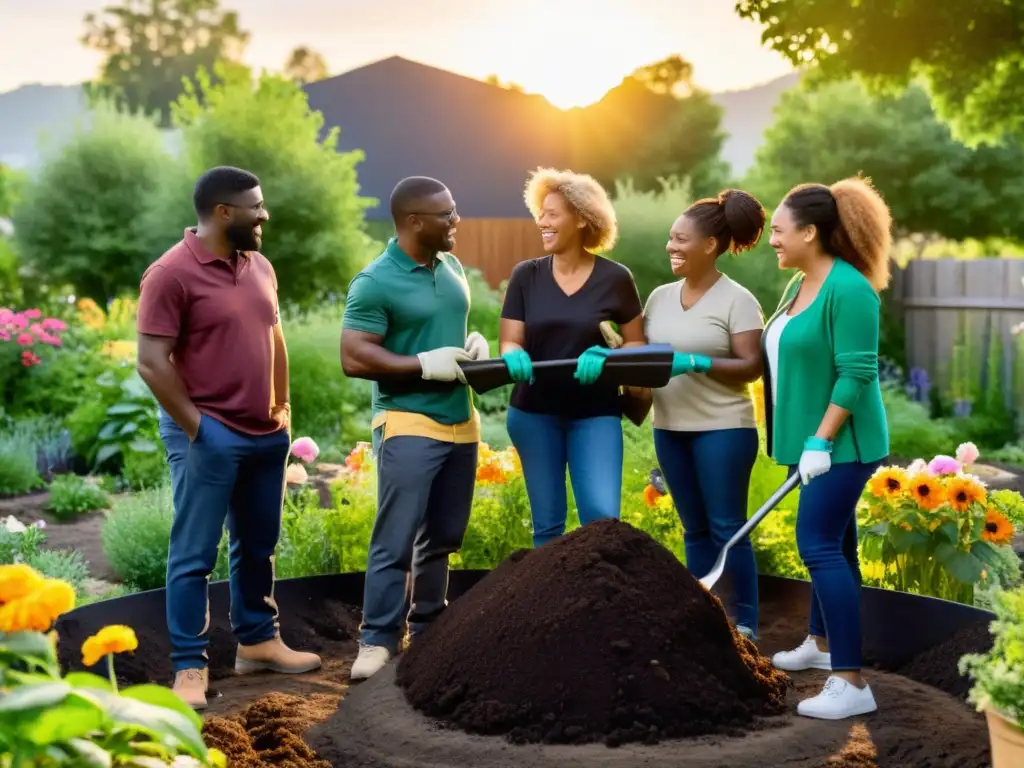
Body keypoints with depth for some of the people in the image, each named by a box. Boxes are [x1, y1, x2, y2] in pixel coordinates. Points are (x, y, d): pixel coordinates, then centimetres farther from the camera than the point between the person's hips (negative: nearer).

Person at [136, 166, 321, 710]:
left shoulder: (260, 267, 10)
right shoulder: (172, 274, -14)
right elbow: (152, 362, -16)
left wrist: (283, 409, 13)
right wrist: (196, 427, -15)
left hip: (266, 434, 8)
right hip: (209, 436, -7)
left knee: (258, 547, 16)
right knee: (194, 555, -1)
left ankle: (257, 642, 29)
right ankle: (189, 667, 6)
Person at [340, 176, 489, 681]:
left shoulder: (452, 268, 10)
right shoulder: (376, 282, -13)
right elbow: (353, 359, -17)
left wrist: (473, 342, 2)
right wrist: (424, 364, -19)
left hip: (460, 422, 7)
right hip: (409, 424, -7)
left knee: (443, 538, 12)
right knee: (395, 541, -6)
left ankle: (427, 630, 24)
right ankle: (377, 640, 3)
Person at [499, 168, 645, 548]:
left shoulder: (615, 278, -5)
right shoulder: (526, 275, -1)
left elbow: (636, 344, 3)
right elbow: (510, 342, -1)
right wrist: (515, 357, -25)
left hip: (596, 413, -2)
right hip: (534, 413, 2)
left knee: (602, 517, -14)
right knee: (547, 523, 8)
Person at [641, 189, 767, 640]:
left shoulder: (736, 300, -8)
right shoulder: (660, 297, 9)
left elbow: (752, 367, -13)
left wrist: (696, 363, -23)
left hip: (723, 428, -6)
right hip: (669, 428, 6)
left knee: (727, 529, -1)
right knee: (695, 530, 13)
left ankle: (744, 625, 9)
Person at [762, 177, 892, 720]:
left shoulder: (848, 288, -20)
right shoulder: (801, 284, 9)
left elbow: (856, 373, -23)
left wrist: (821, 441, -24)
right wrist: (806, 440, 19)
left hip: (839, 444, -9)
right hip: (812, 439, 9)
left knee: (819, 545, -13)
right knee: (829, 543, 19)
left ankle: (852, 683, -11)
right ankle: (822, 644, 34)